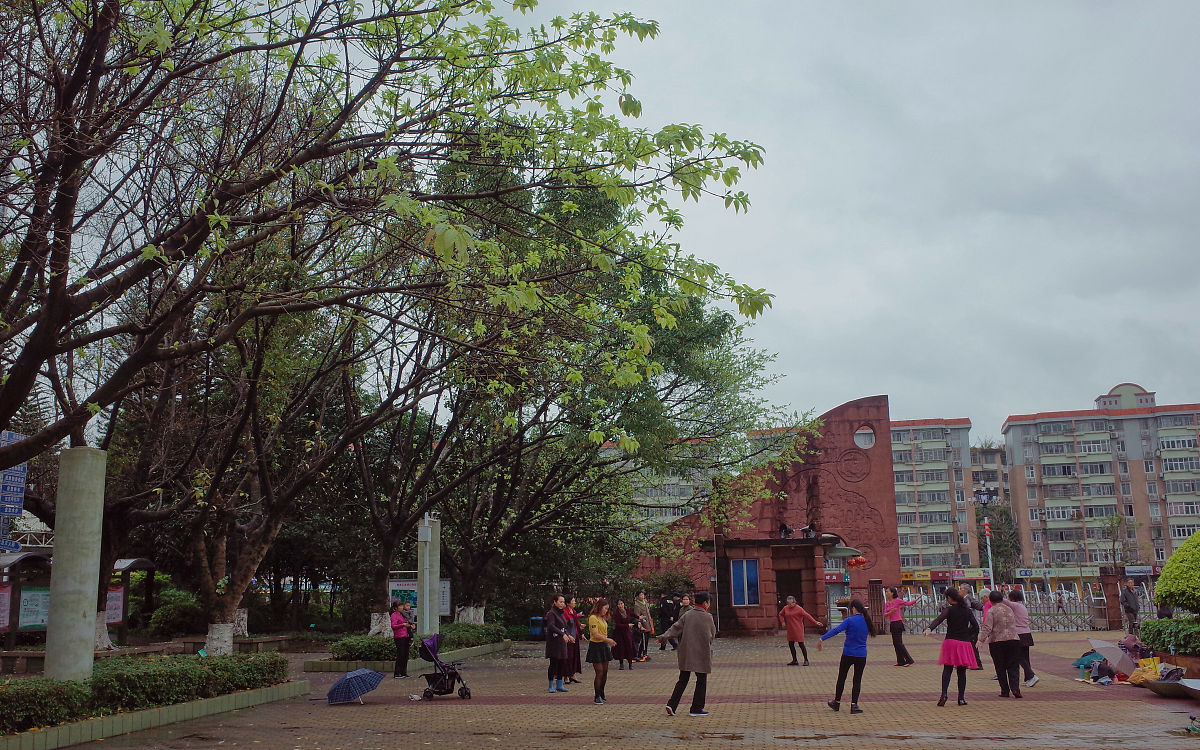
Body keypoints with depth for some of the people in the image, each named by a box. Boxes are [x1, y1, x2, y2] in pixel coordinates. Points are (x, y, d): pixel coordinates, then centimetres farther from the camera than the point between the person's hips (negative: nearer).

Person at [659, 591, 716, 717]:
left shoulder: (687, 615, 4)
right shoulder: (707, 617, -10)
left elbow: (676, 627, -3)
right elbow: (712, 634, -2)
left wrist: (664, 637, -3)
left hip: (686, 653, 5)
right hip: (701, 654, -5)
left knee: (682, 680, 12)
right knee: (701, 681, 8)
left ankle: (672, 704, 2)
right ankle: (696, 708, 11)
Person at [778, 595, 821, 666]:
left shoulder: (799, 609, -12)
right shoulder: (785, 608, 4)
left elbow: (807, 616, -15)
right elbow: (781, 614, 22)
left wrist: (815, 623, -19)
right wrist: (782, 621, 6)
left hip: (798, 630, -6)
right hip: (790, 630, 6)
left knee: (801, 644, -4)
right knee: (791, 645, 10)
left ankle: (806, 660, 8)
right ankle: (794, 661, 22)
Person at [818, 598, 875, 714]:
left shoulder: (849, 621, -12)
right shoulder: (866, 622, 3)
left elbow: (836, 631, -21)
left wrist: (822, 639, -24)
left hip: (848, 654, -3)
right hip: (861, 655, 3)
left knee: (841, 678, 12)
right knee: (857, 680, 8)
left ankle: (837, 703, 21)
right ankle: (854, 705, 1)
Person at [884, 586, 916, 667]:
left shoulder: (897, 601, -8)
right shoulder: (887, 603, 11)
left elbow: (908, 603, -10)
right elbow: (885, 614, 5)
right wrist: (891, 612, -14)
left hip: (897, 623, -8)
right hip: (892, 624, 8)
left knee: (898, 643, -9)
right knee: (895, 643, 9)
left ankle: (909, 660, -2)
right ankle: (901, 661, 15)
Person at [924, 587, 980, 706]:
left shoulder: (949, 609, -4)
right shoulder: (968, 610, 9)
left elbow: (938, 619, -21)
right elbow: (976, 626, 10)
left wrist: (929, 629, -35)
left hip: (951, 641, -3)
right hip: (965, 643, 3)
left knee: (947, 670, 1)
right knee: (962, 672, 9)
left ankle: (944, 694, -16)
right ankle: (961, 698, 7)